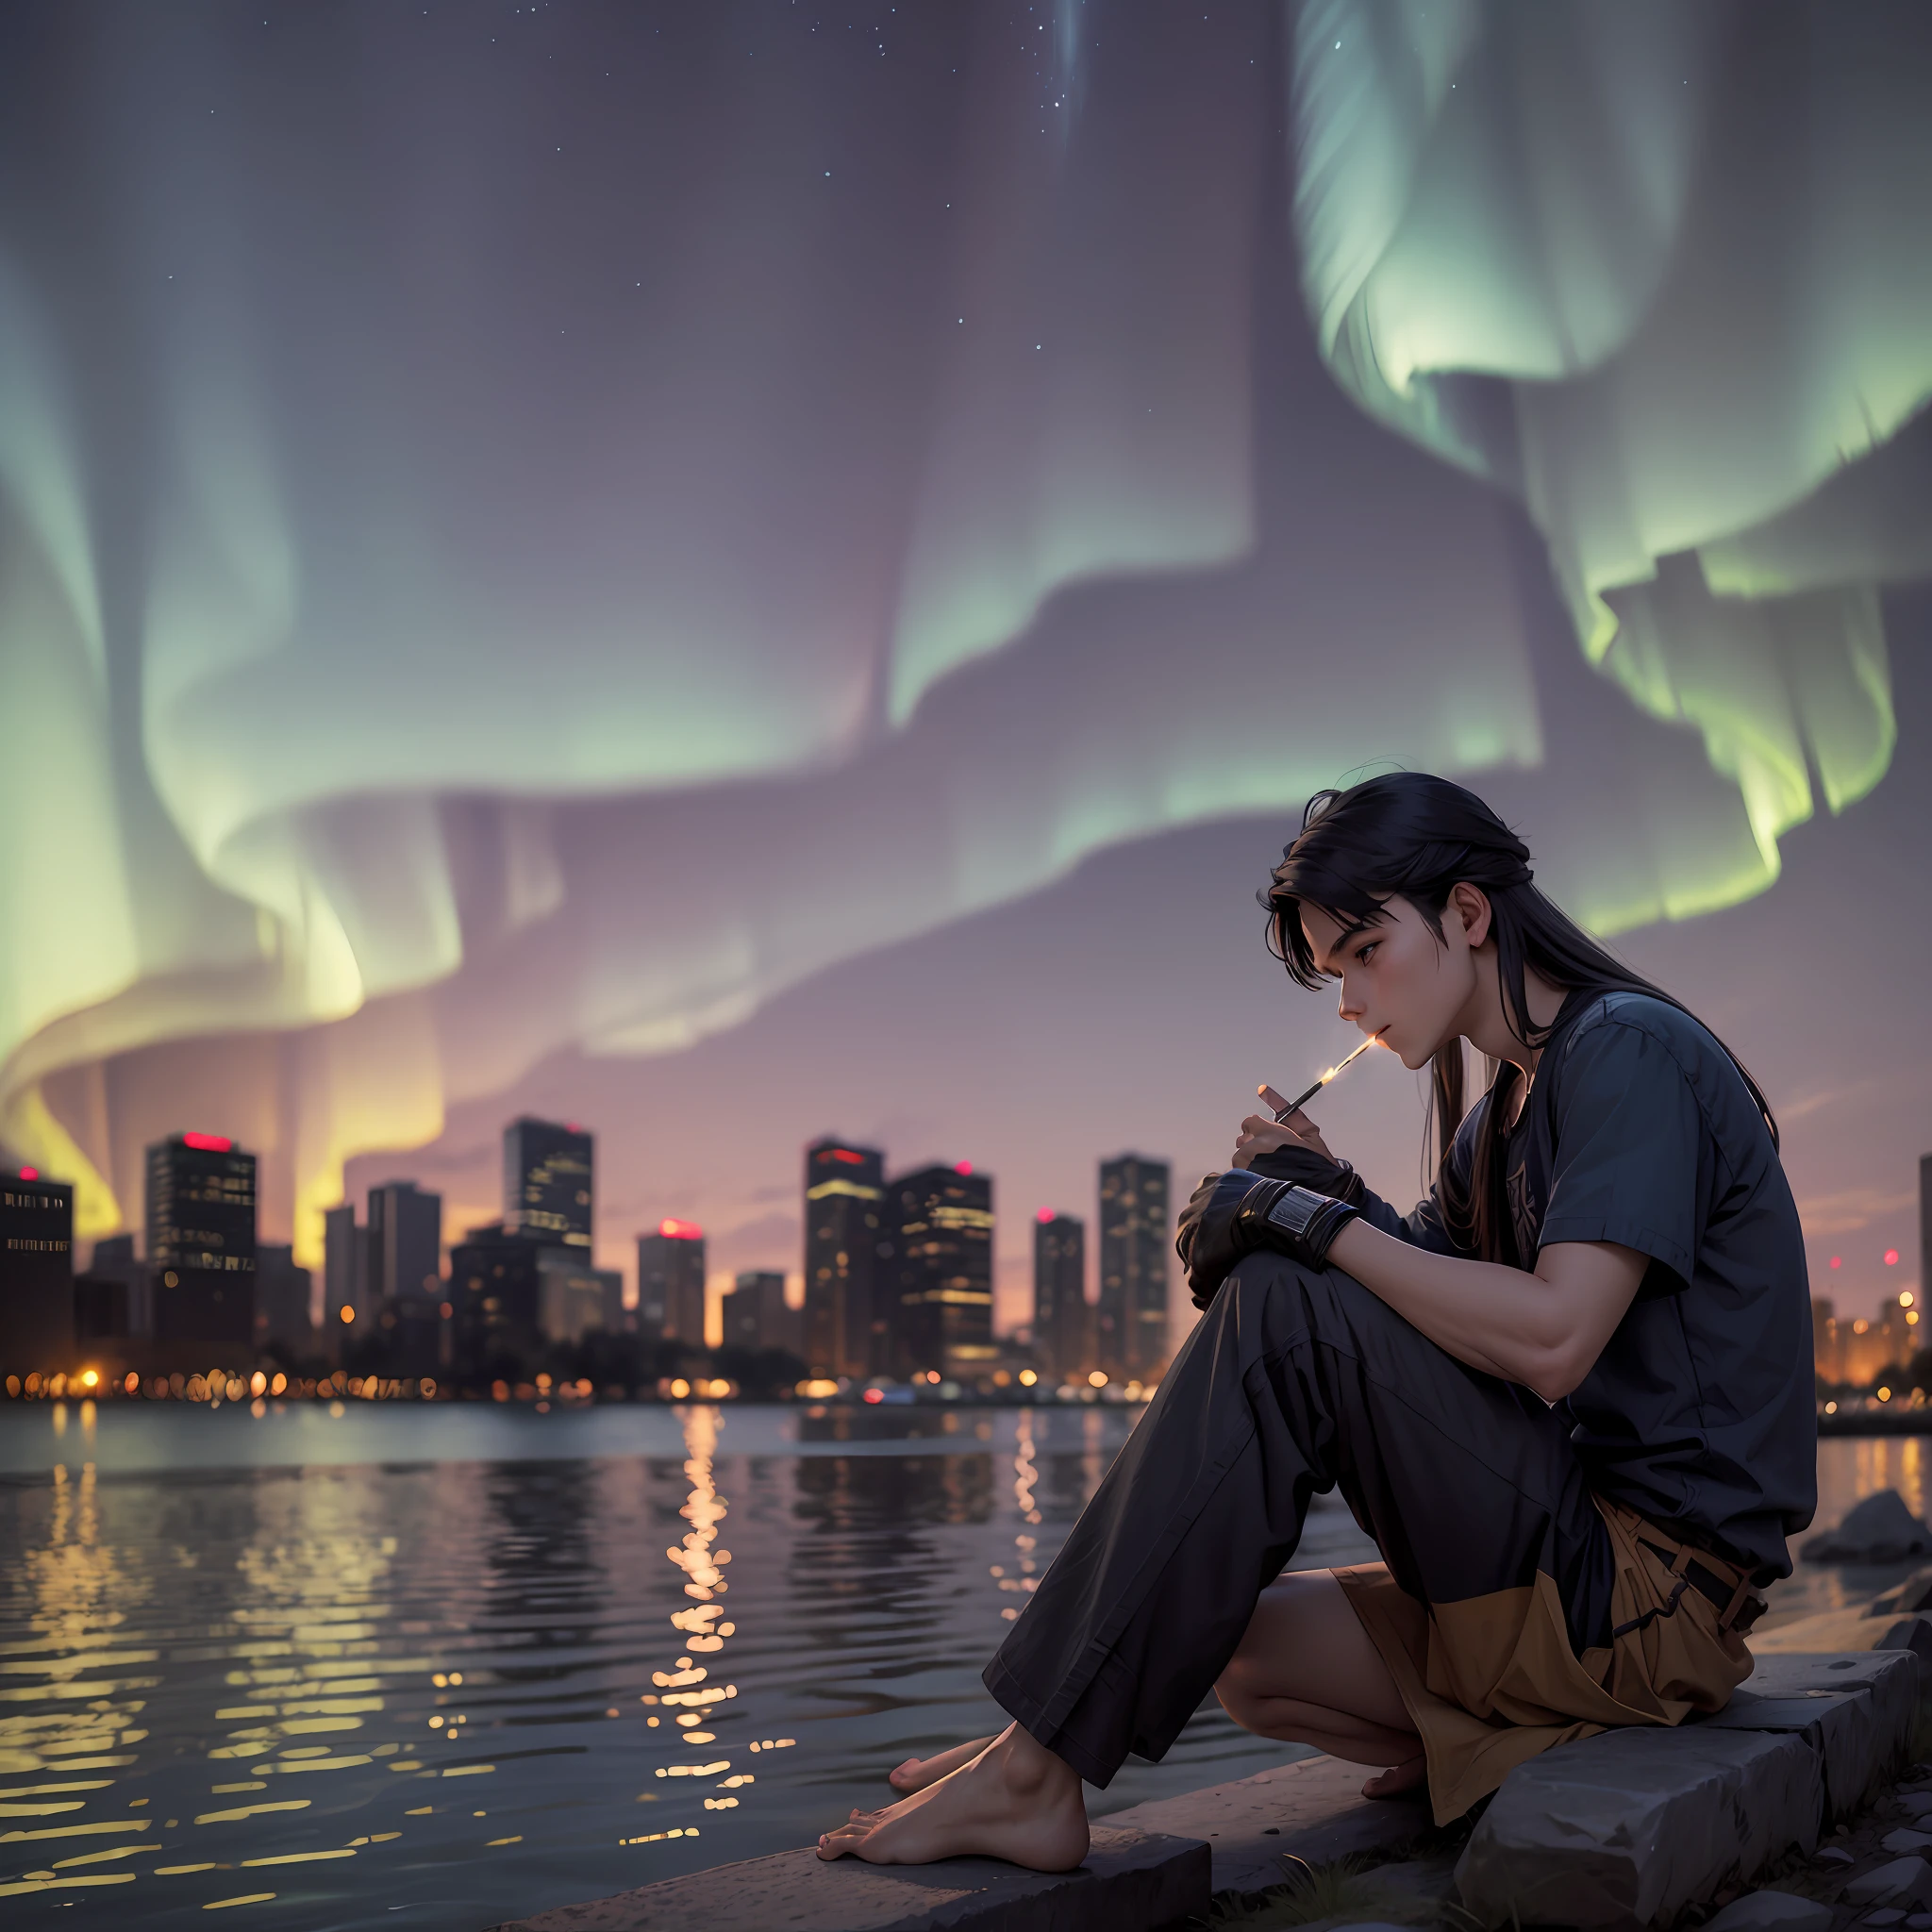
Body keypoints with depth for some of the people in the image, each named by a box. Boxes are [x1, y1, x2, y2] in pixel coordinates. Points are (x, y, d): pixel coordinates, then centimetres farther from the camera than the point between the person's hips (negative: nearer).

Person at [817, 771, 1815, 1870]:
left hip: (1652, 1587, -10)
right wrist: (1338, 1199, -3)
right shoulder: (1500, 1122, 19)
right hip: (1579, 1589, 10)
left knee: (1279, 1308, -21)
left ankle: (1035, 1772, -20)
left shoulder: (1631, 1051, -11)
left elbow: (1550, 1342, -24)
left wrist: (1311, 1221, -17)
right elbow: (1421, 1332, 12)